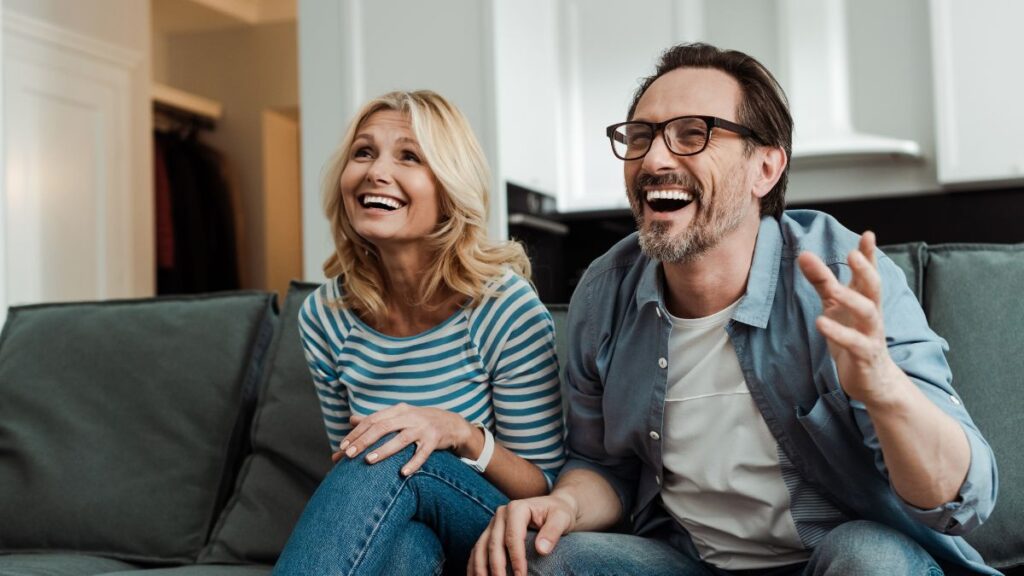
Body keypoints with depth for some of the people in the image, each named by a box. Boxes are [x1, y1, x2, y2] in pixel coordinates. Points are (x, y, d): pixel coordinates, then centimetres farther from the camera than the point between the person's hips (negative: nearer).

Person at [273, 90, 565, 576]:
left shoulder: (507, 308, -14)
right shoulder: (324, 316, -1)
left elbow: (546, 489, -8)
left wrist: (463, 434, -27)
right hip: (401, 532, 2)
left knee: (394, 454, -33)